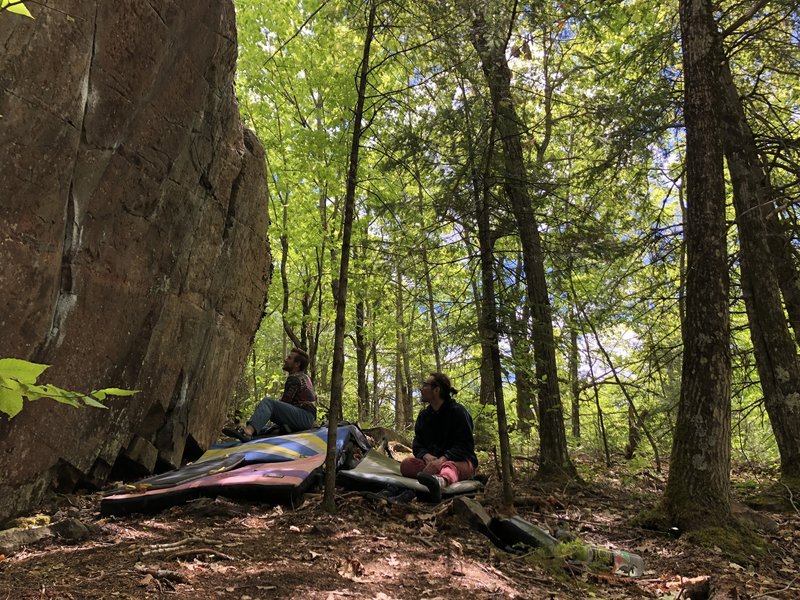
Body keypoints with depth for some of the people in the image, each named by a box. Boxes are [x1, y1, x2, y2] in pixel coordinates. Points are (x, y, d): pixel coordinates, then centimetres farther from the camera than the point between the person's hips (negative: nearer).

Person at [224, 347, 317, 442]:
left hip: (305, 417, -11)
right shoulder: (305, 376, 26)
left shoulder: (294, 378, -6)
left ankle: (248, 431, -50)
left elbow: (285, 402, -8)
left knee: (267, 402, -28)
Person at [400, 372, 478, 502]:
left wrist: (442, 459, -30)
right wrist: (427, 457, -16)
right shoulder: (424, 415, 12)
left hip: (460, 461, -6)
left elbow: (465, 445, -14)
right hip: (432, 461, 6)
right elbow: (417, 445, 9)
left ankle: (441, 481, -78)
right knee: (406, 464, -24)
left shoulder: (458, 411, -6)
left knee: (449, 466, -43)